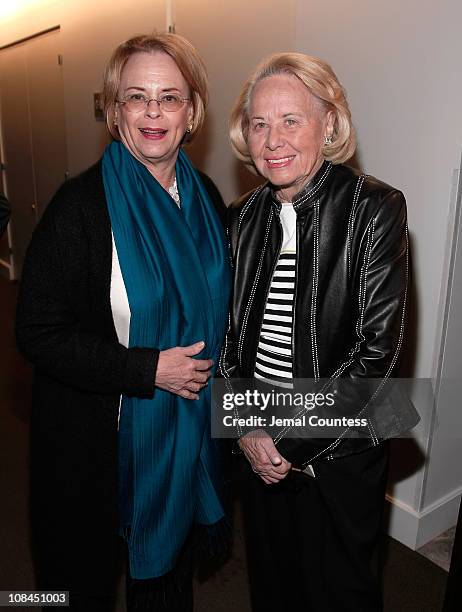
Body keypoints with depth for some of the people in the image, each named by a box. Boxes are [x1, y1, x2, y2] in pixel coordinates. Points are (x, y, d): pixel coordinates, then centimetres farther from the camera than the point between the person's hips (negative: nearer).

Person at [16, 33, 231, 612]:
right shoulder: (81, 204, -18)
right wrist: (148, 369, -22)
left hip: (185, 430, 5)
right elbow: (37, 332, -17)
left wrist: (207, 369, -2)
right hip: (96, 437, -4)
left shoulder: (205, 197, -1)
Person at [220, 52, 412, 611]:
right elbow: (228, 330, 4)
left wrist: (290, 439, -16)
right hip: (255, 447, 5)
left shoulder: (375, 209, -14)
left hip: (339, 454, -4)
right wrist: (246, 426, -7)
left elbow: (377, 349, -18)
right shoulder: (244, 216, 1)